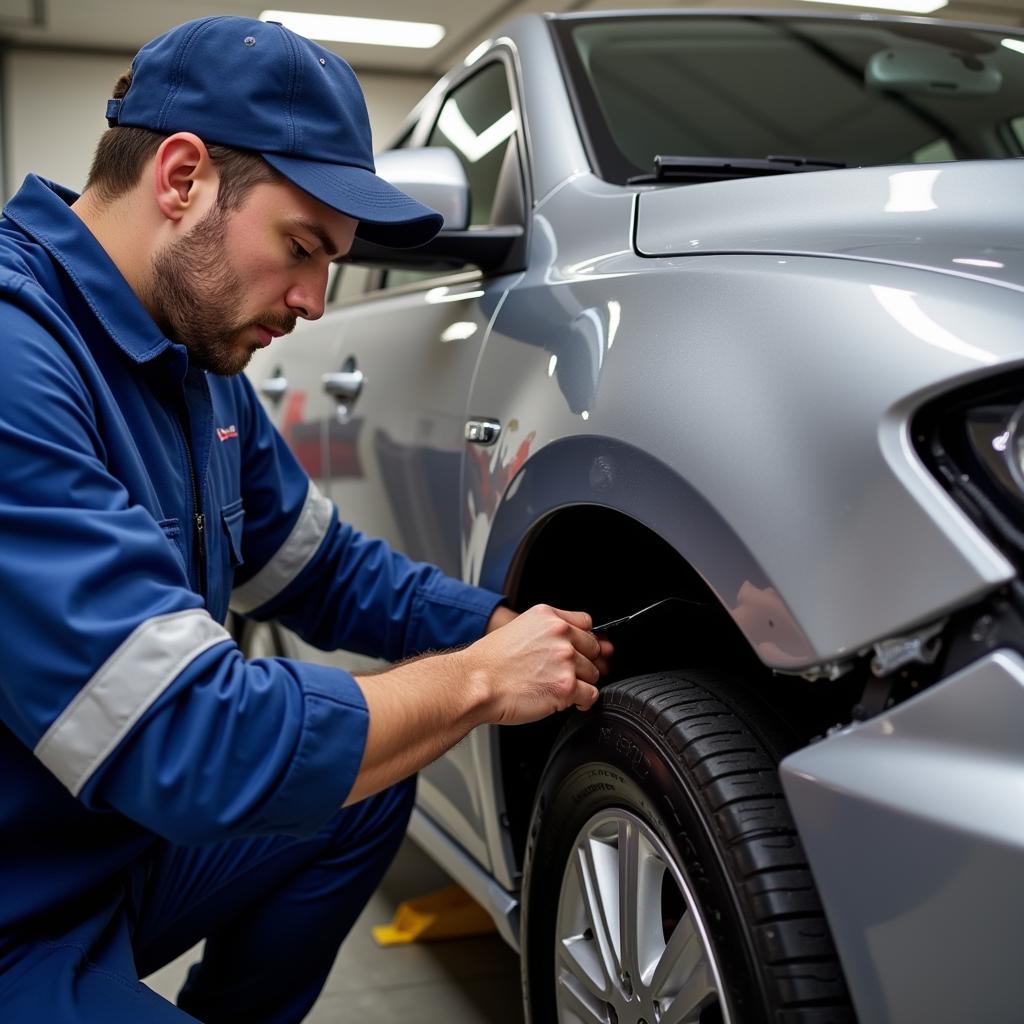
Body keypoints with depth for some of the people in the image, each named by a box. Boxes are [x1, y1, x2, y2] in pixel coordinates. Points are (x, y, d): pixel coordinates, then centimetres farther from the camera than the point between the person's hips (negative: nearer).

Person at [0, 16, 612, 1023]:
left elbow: (323, 569, 12)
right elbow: (187, 745, -31)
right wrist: (477, 679, -18)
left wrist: (507, 631, -2)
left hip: (114, 843, 9)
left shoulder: (194, 361, 3)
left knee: (369, 786, 14)